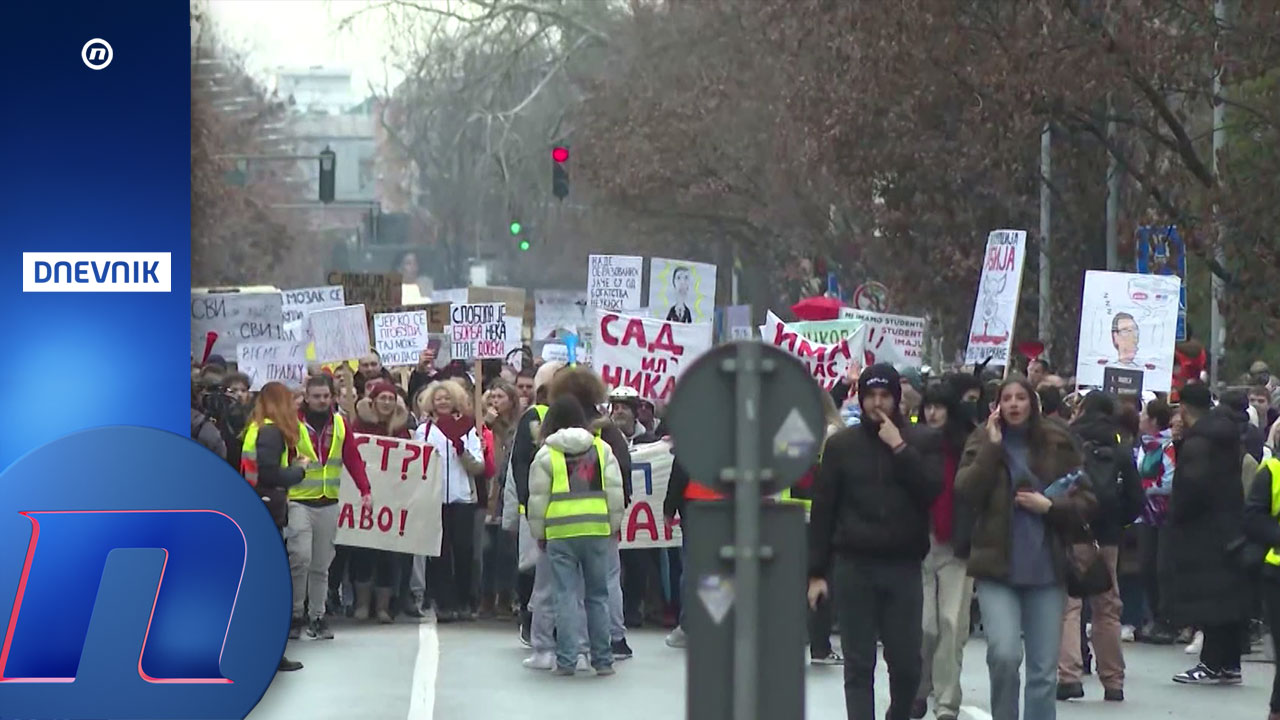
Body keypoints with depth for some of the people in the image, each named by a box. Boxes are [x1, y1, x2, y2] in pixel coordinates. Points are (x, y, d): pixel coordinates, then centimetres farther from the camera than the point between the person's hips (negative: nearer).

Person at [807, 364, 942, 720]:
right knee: (858, 666, 0)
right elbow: (822, 510, 5)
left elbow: (932, 490, -9)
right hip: (853, 566, 0)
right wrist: (817, 572, 2)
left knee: (907, 663, 4)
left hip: (904, 566, 0)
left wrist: (900, 448, -12)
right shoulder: (842, 444, 6)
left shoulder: (923, 441, 5)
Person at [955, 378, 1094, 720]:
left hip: (1046, 567, 2)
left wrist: (1050, 506, -11)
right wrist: (993, 446, -14)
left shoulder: (1058, 443, 4)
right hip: (997, 566, -1)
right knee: (1004, 654, -18)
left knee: (1044, 670, 3)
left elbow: (1086, 500, 5)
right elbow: (966, 492, -11)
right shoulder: (982, 441, 3)